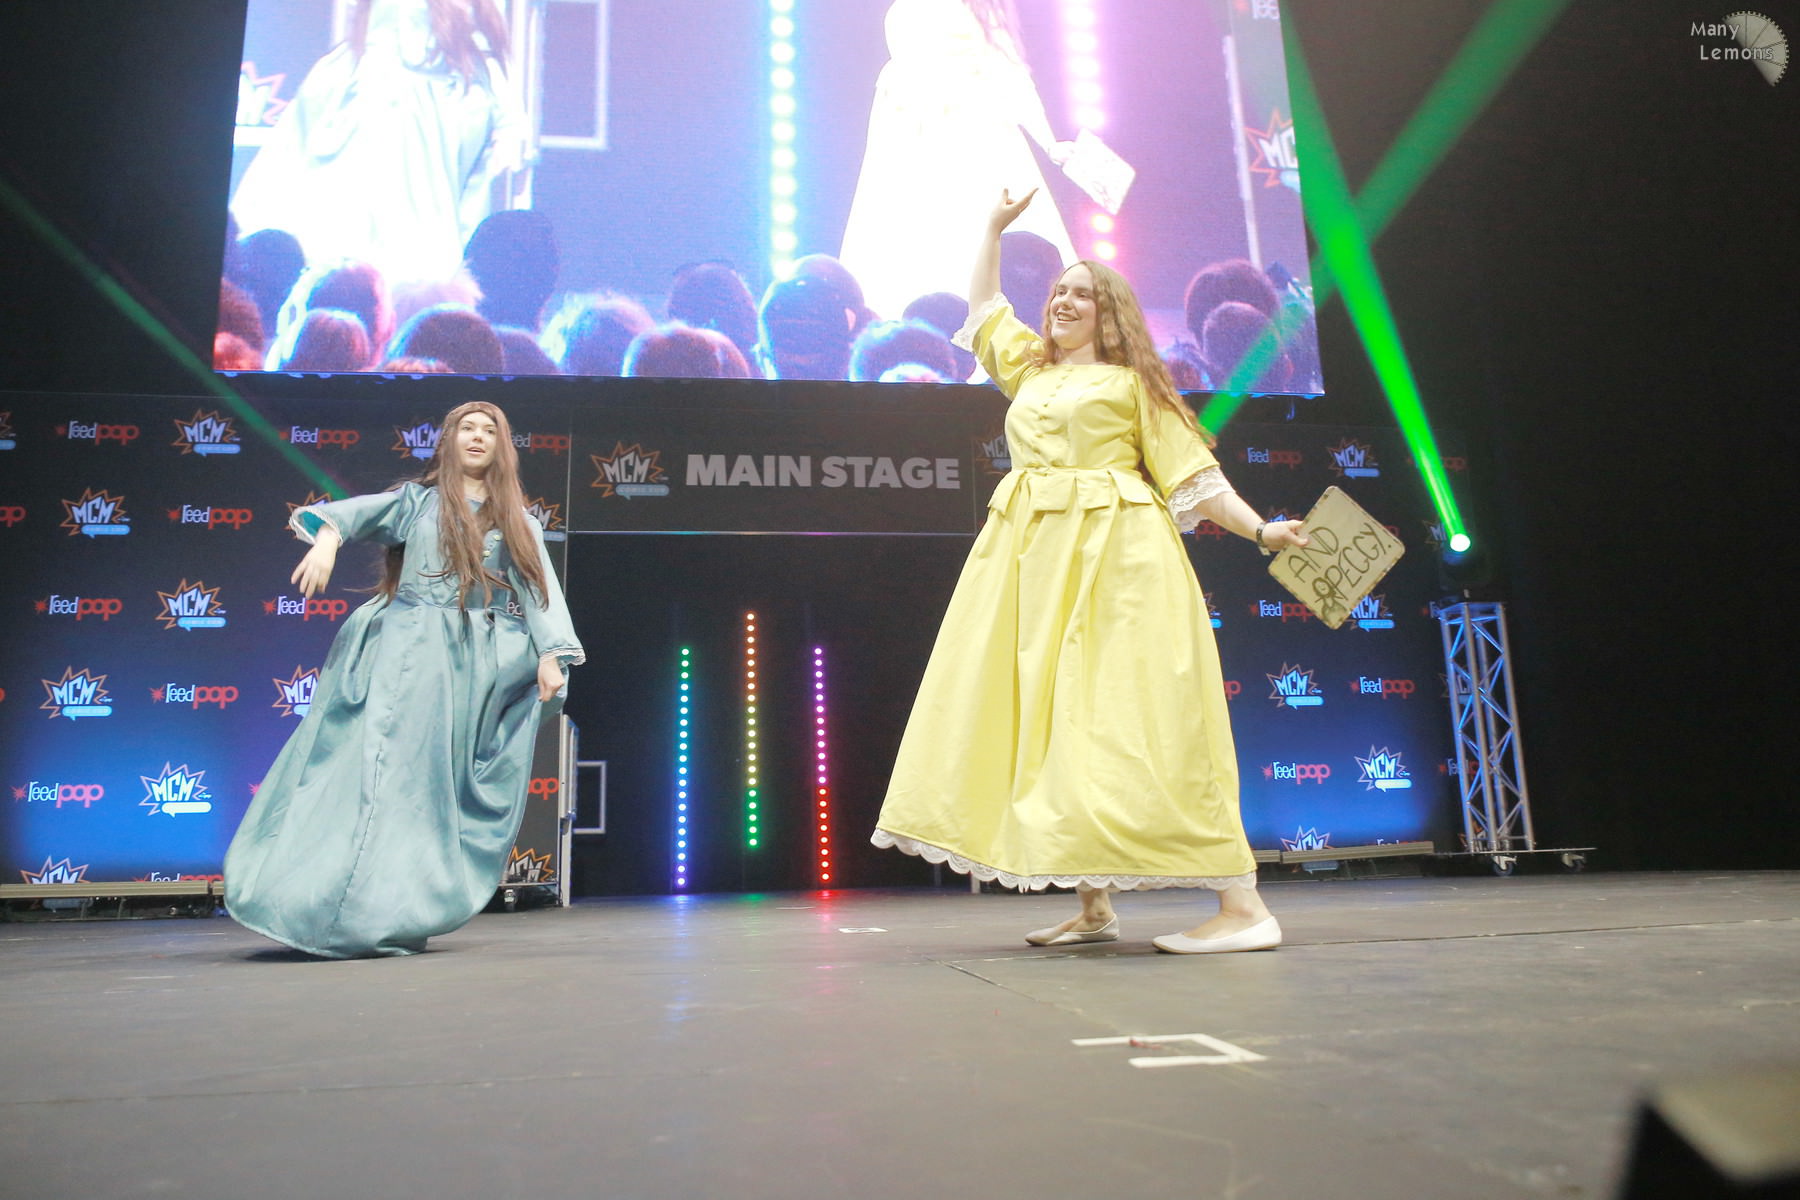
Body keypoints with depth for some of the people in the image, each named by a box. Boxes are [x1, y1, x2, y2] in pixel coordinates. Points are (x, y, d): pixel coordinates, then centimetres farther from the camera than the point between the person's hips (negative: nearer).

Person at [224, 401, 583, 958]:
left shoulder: (518, 522, 13)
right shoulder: (417, 500, 10)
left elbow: (540, 590, 5)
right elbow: (360, 512, -6)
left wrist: (550, 656, -7)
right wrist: (327, 534, -28)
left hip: (475, 664, 2)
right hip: (407, 649, -1)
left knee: (439, 779, 1)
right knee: (382, 766, -9)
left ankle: (394, 916, 6)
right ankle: (333, 911, -6)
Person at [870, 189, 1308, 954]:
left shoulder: (1132, 383, 9)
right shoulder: (1028, 370, 24)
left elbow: (1190, 473, 4)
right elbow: (983, 305, 39)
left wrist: (1259, 529, -5)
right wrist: (995, 228, 38)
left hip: (1115, 555, -6)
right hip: (1033, 557, 6)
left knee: (1128, 720, -16)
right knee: (1050, 720, 0)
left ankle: (1242, 906, -14)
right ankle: (1094, 907, 6)